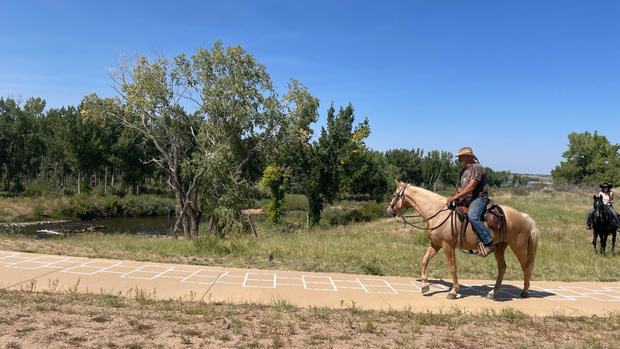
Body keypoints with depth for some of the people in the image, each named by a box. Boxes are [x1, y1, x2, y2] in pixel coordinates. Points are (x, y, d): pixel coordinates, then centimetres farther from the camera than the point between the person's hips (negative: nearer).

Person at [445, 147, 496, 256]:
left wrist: (455, 197, -23)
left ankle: (489, 243, -29)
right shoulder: (464, 170, 21)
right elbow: (460, 187, 26)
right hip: (466, 200, 10)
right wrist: (456, 196, 4)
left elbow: (471, 187, -19)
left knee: (472, 216, -33)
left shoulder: (477, 167, -9)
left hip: (479, 198, -10)